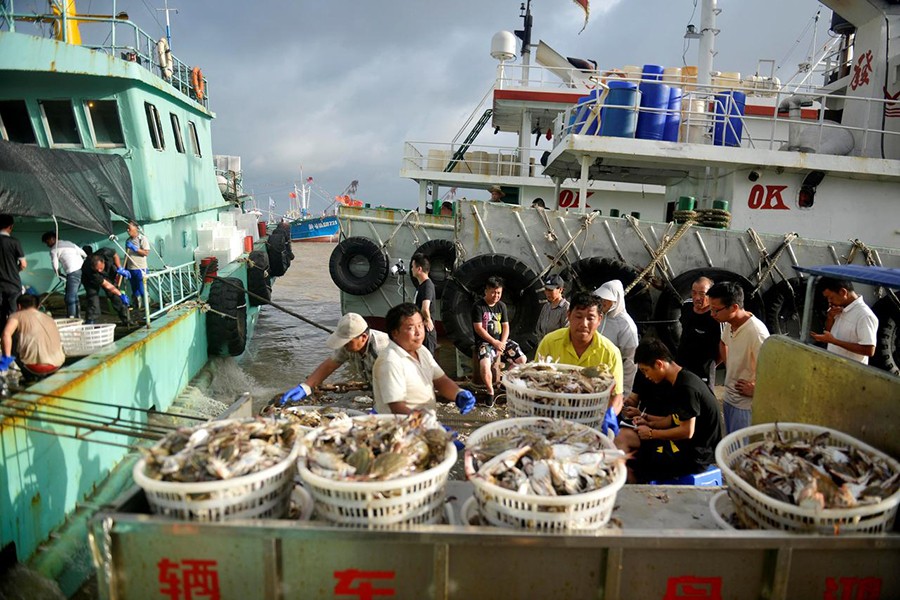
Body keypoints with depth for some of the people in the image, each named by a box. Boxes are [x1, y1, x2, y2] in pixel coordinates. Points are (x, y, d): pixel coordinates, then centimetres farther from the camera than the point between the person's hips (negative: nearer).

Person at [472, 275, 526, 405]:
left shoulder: (502, 306, 9)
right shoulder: (478, 306, -7)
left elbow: (506, 326, 7)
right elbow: (478, 328, -12)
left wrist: (502, 344, -9)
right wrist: (494, 342, -16)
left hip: (501, 340, 5)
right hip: (485, 342, -5)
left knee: (522, 359, -10)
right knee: (484, 364, -33)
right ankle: (490, 392, -8)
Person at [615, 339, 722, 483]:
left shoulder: (686, 387, -21)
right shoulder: (677, 383, 10)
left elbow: (687, 431, -22)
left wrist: (651, 433, -11)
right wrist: (649, 422, 5)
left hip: (696, 454, -10)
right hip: (683, 444, 10)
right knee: (623, 436, 0)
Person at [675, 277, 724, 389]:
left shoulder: (716, 319, -21)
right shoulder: (686, 306, 0)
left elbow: (723, 353, -13)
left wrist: (708, 365, 1)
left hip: (702, 377, -7)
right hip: (679, 368, 7)